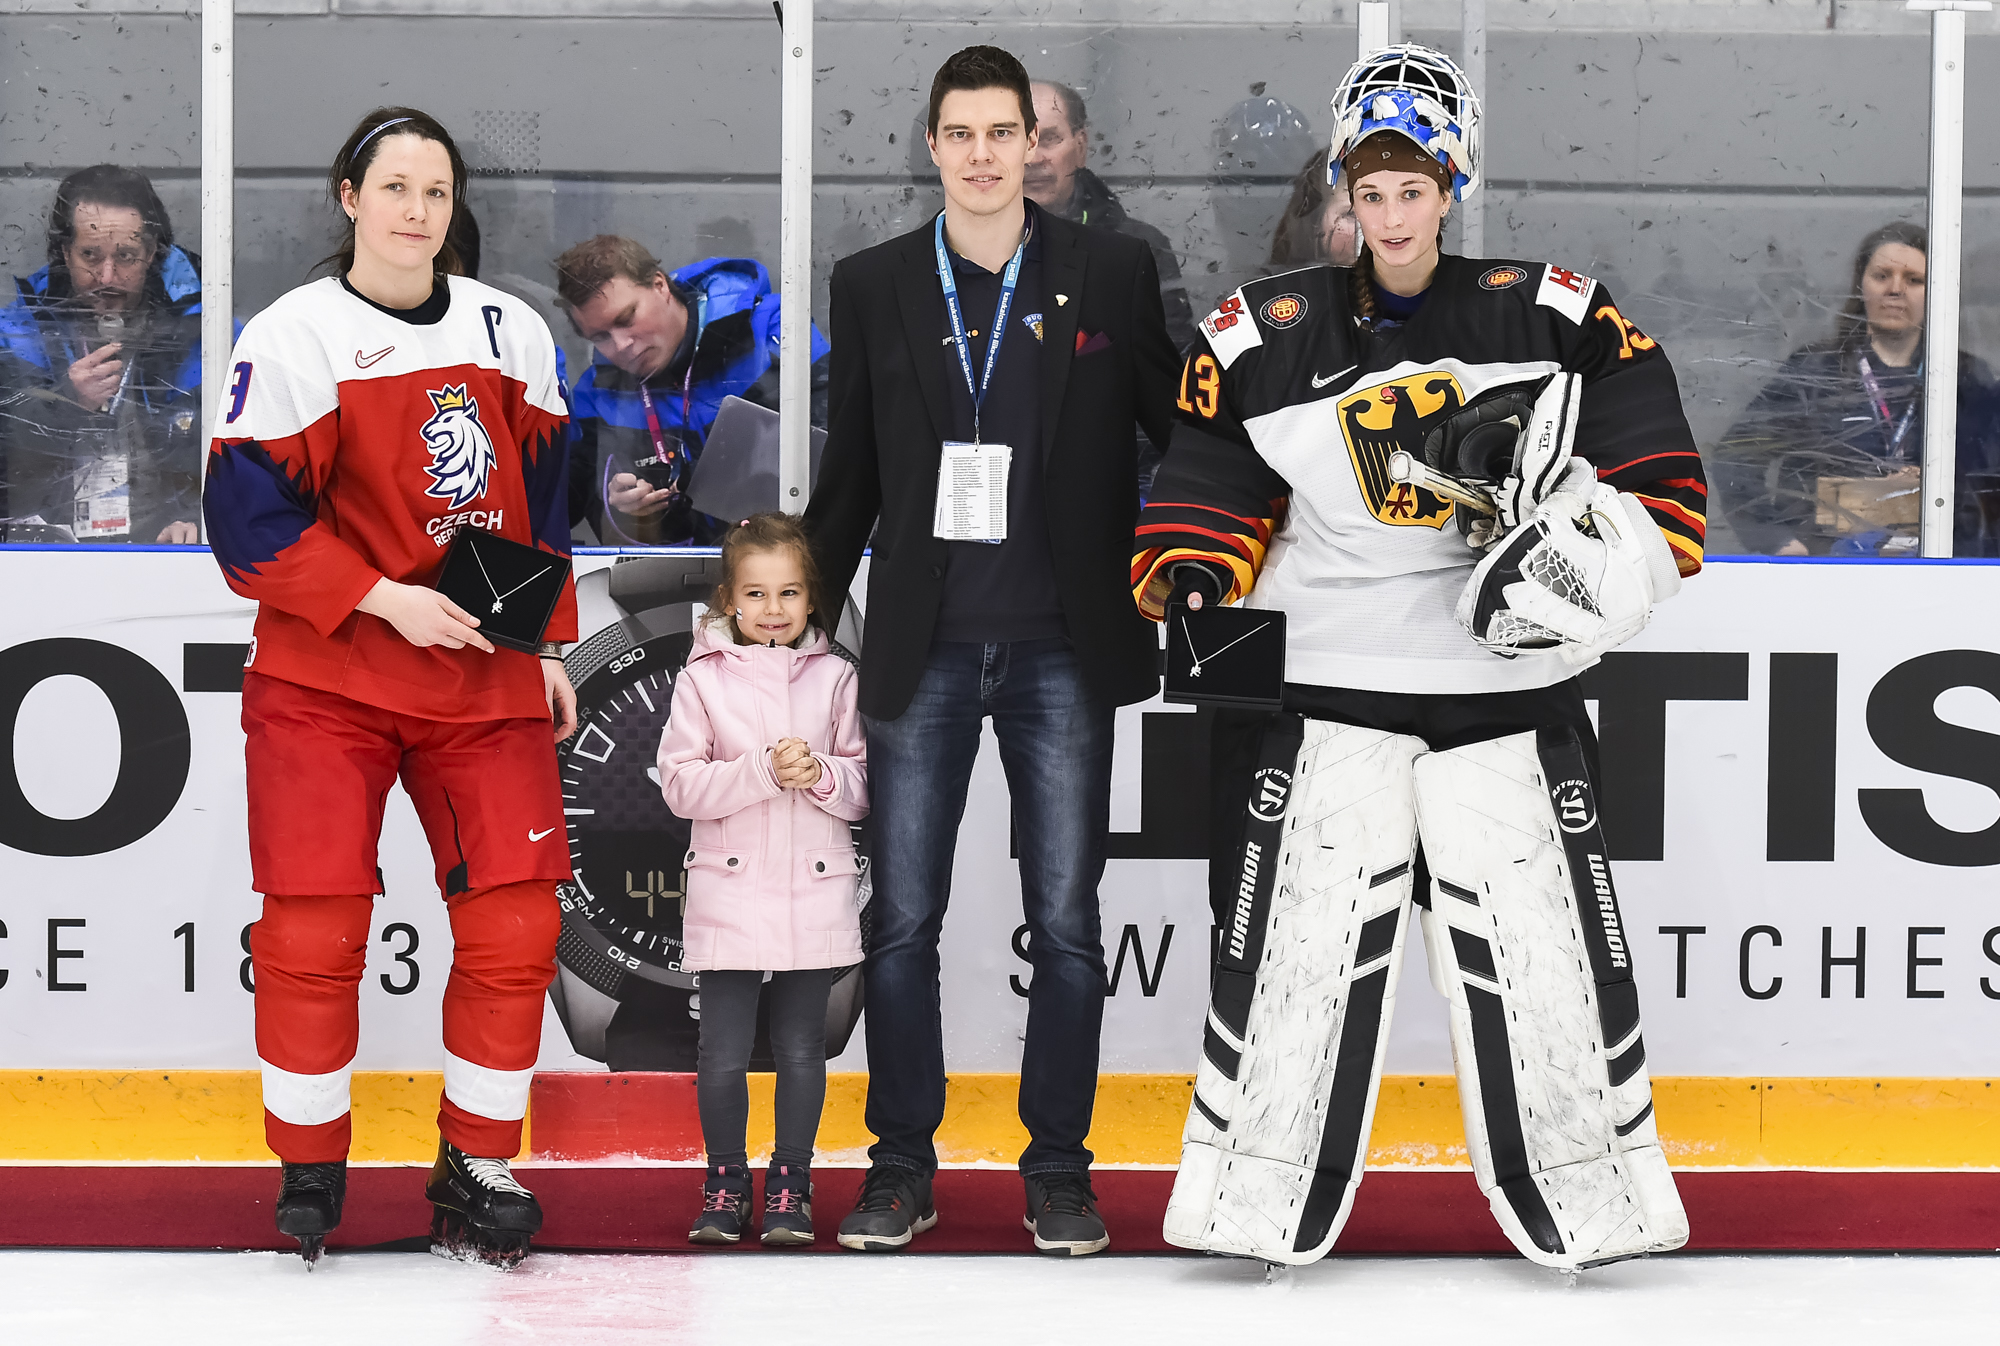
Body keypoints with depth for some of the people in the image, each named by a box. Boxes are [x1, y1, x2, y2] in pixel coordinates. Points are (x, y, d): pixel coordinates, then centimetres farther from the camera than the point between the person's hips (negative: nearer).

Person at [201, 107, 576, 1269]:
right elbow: (248, 521, -10)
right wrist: (384, 598, -17)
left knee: (516, 923, -4)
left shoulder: (513, 332, 8)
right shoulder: (288, 339, -6)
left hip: (484, 677, 4)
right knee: (312, 929, -7)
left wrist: (550, 643, 13)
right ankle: (309, 1173, 11)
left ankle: (478, 1172, 11)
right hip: (324, 677, -3)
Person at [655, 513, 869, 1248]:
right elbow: (681, 785, -6)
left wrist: (821, 774, -14)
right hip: (729, 891, -1)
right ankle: (725, 1180, 16)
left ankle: (790, 1185, 18)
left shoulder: (834, 678, 6)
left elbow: (866, 788, 6)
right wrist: (764, 770, -17)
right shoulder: (703, 680, 2)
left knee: (801, 1048, 5)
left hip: (815, 892, 1)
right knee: (723, 1054, -1)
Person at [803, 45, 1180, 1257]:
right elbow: (851, 471, 12)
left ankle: (1059, 1170, 13)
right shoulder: (874, 285, 6)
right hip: (923, 650, 1)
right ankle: (903, 1167, 13)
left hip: (1062, 648, -1)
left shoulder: (1111, 273, 1)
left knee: (1066, 922, 3)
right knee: (903, 922, 3)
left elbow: (1181, 427, 5)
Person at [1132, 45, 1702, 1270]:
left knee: (1548, 943, 1)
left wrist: (1615, 542, -11)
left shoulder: (1552, 320, 2)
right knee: (1295, 943, -4)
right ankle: (1255, 1206, 6)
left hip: (1508, 694, 0)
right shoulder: (1266, 339, 4)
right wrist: (1188, 594, -5)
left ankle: (1594, 1205, 13)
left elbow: (1655, 456, 3)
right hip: (1325, 681, 0)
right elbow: (1211, 488, 8)